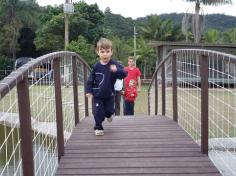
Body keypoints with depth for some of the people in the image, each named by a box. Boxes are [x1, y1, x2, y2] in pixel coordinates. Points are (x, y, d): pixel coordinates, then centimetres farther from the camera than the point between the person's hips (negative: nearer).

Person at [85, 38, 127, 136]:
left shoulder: (114, 65, -14)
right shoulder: (96, 66, -10)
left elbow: (124, 74, -23)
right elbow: (90, 80, -1)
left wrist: (117, 70, -42)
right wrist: (88, 91, -6)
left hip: (109, 94, 1)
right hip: (97, 95, -1)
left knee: (109, 110, 16)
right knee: (98, 112, -4)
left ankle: (108, 115, 53)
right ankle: (98, 127, 16)